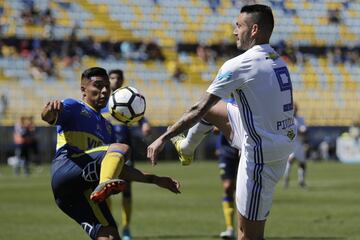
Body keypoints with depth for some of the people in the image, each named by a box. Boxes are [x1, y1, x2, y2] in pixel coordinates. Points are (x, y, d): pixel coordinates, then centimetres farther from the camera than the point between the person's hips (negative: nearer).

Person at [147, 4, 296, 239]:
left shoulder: (239, 65, -19)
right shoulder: (278, 62, 7)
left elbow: (198, 110, -18)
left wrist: (164, 138, -11)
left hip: (262, 155, -9)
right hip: (284, 144, 9)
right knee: (212, 110, 25)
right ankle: (186, 149, 54)